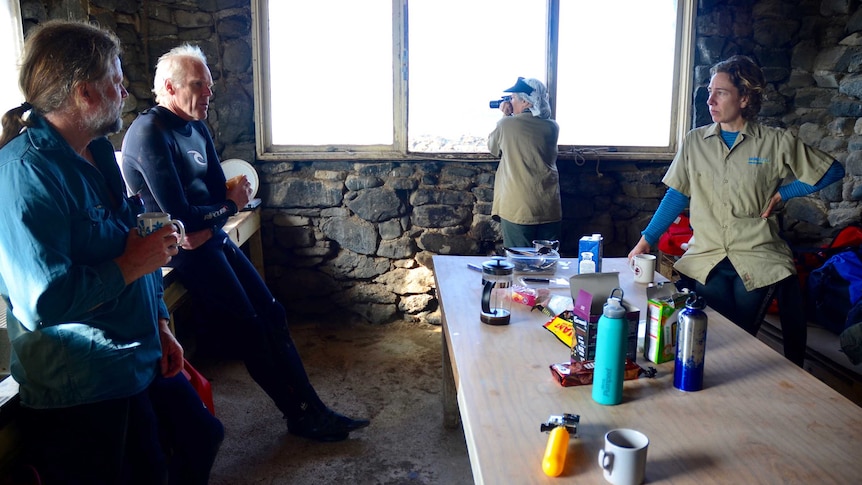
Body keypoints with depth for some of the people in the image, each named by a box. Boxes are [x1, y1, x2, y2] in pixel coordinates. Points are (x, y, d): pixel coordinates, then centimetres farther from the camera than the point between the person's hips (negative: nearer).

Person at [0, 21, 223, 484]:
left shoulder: (99, 152, 8)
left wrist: (161, 326, 10)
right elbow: (41, 302, -31)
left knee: (200, 443, 22)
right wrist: (133, 264, -19)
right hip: (83, 391, -9)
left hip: (144, 359, 9)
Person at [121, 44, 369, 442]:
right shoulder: (150, 133, -16)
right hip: (185, 249, -9)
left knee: (272, 313, 2)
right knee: (250, 327, -8)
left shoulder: (196, 127, 11)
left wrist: (206, 226, -13)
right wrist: (231, 206, -5)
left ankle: (311, 409, 7)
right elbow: (179, 215, -21)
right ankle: (300, 415, 5)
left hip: (210, 237, 9)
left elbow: (219, 190, 8)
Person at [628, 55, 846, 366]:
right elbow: (677, 195, 7)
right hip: (706, 259, 2)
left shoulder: (776, 143, -1)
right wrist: (646, 241, 2)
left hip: (756, 261, -2)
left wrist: (782, 194, -2)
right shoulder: (695, 142, 5)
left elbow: (832, 170, 7)